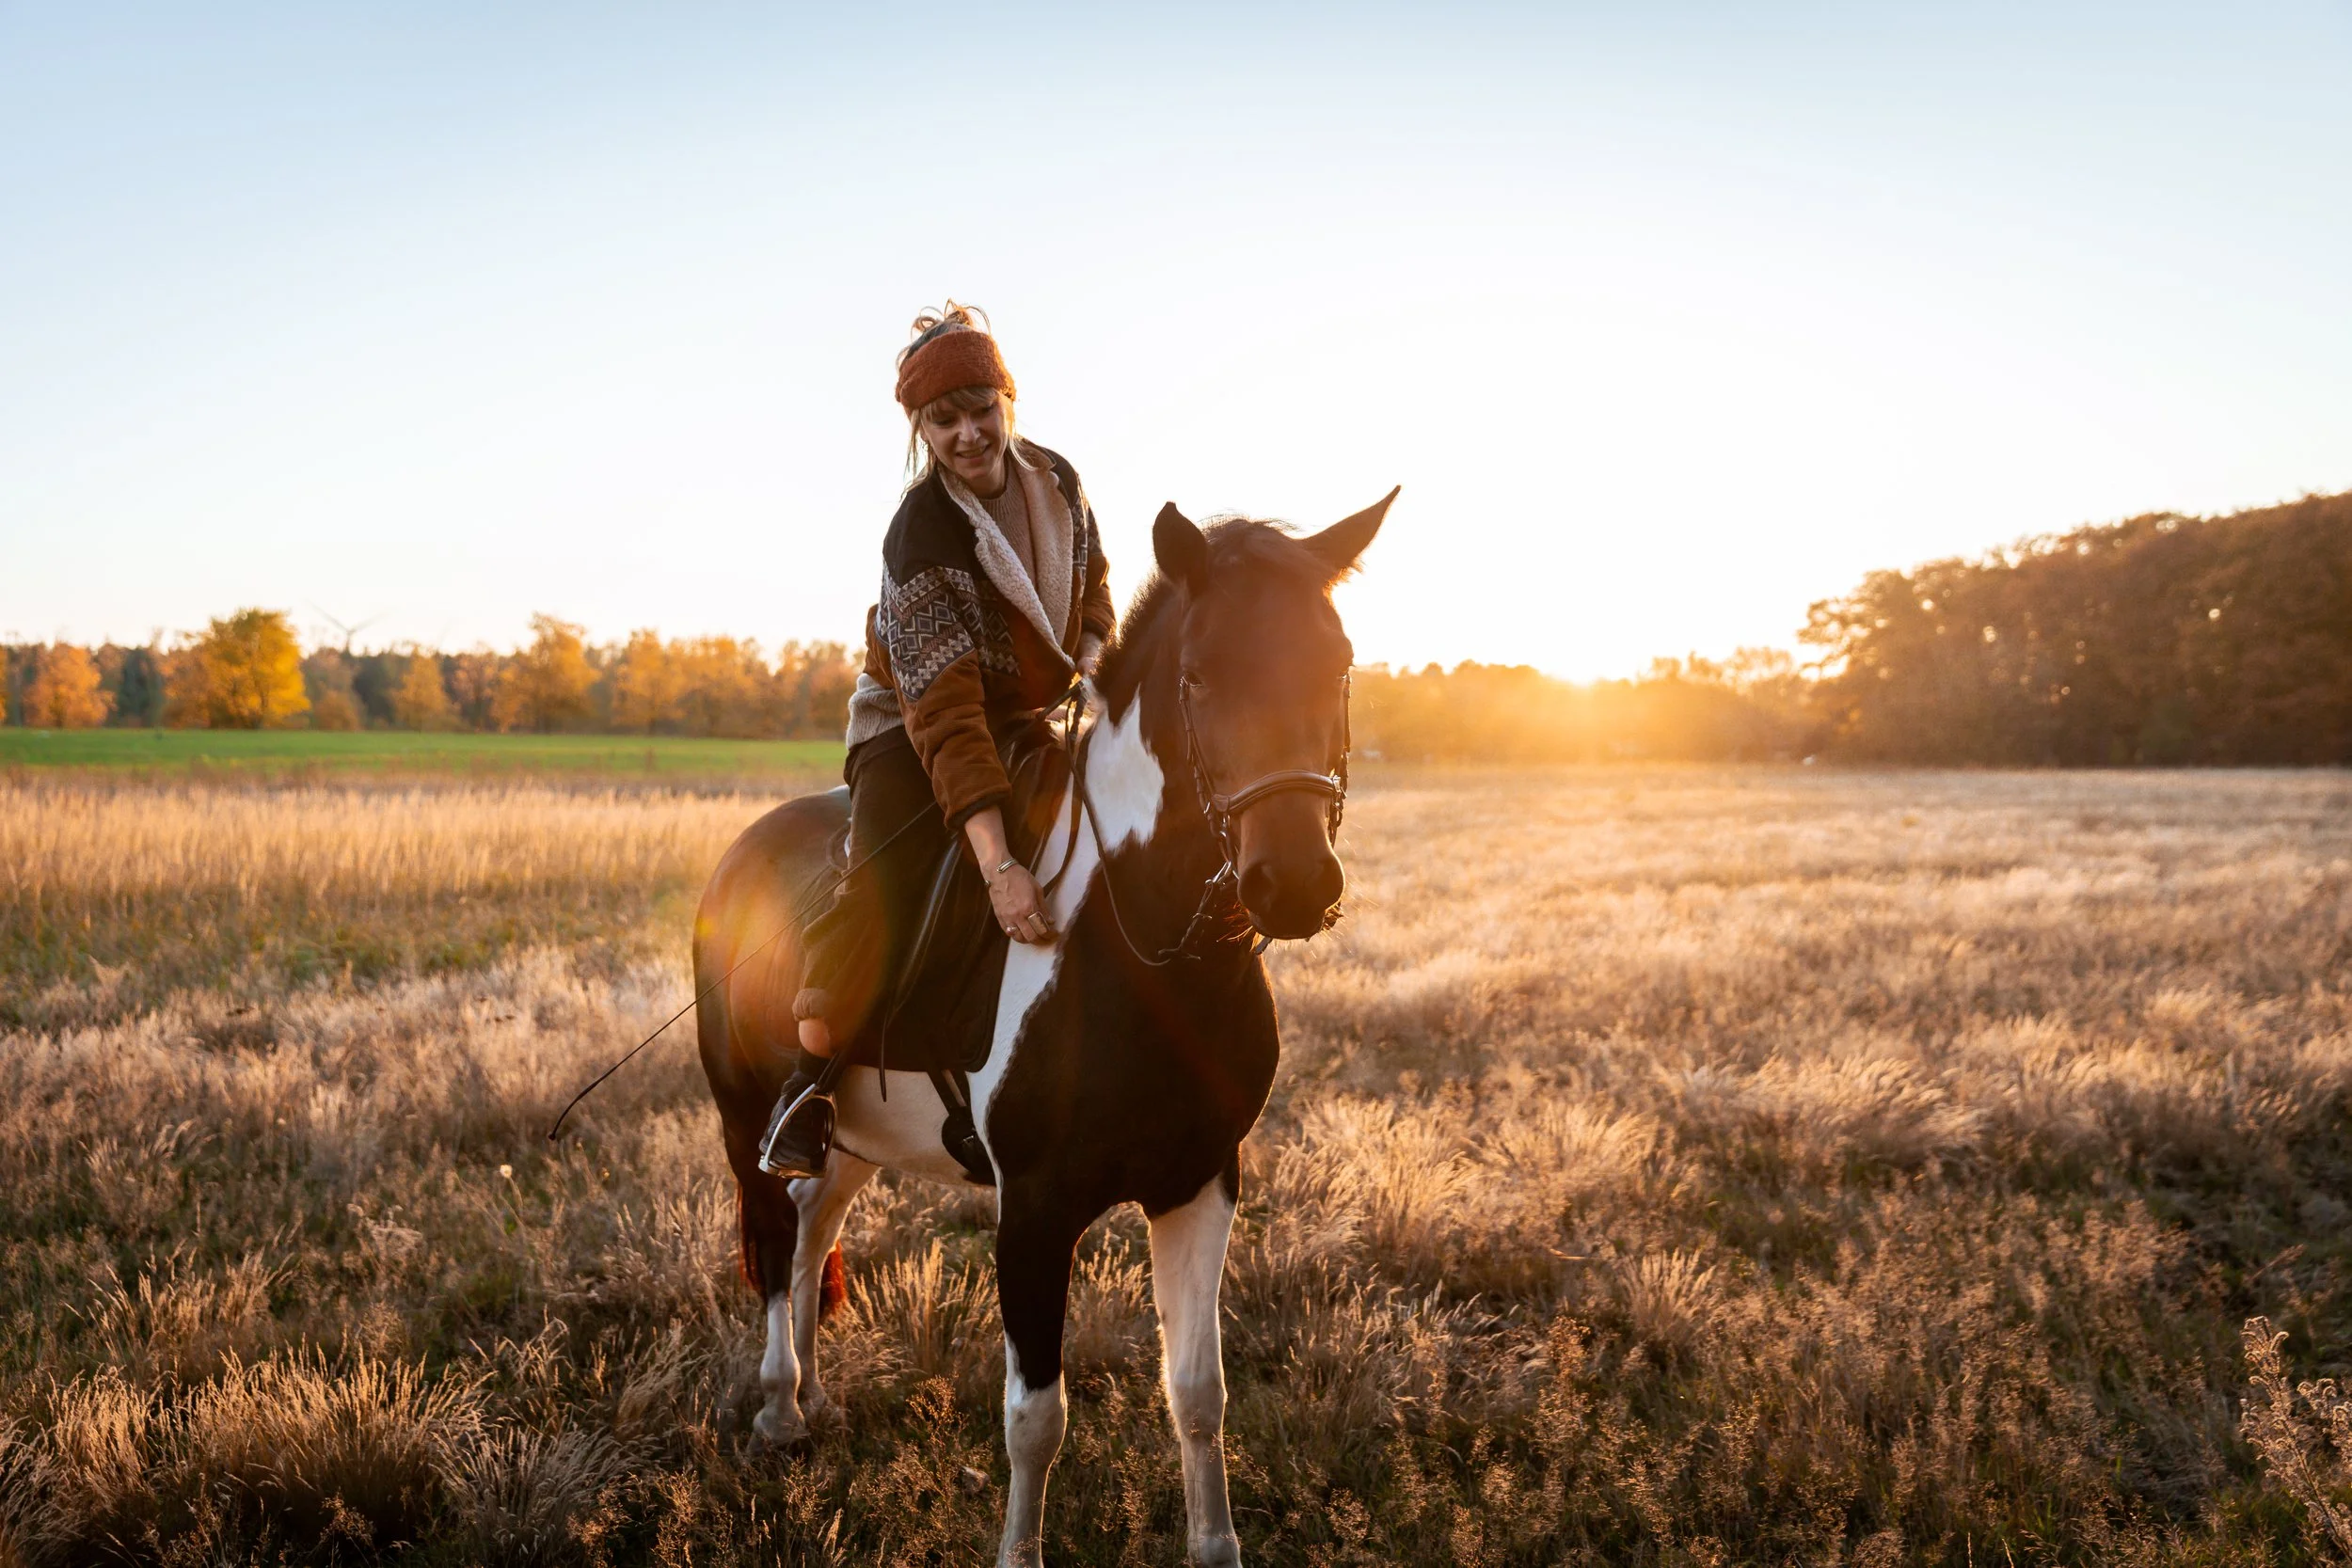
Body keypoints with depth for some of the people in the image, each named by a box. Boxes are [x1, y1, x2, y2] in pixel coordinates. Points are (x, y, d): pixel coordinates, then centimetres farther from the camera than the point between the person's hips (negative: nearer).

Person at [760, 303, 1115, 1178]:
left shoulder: (1057, 481, -9)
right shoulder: (920, 539, -28)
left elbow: (1093, 588, 14)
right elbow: (944, 718, -36)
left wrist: (1090, 664, -8)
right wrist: (997, 864, -44)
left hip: (1035, 717, 7)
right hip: (915, 727, -6)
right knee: (883, 884, -27)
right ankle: (808, 1086, -16)